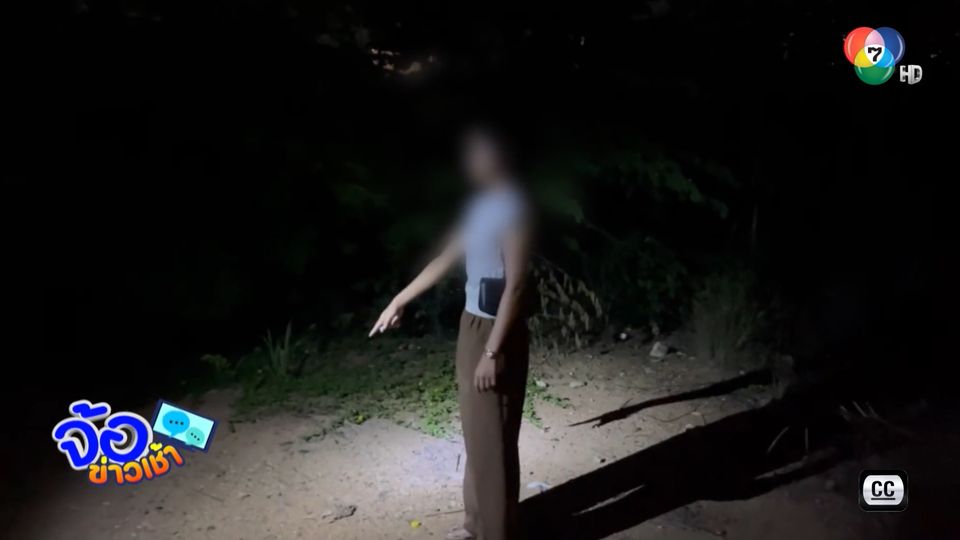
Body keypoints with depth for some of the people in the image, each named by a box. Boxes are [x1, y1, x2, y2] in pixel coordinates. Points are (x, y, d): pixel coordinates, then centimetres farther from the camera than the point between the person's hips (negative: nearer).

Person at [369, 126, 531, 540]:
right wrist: (399, 301, 22)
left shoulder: (511, 206, -17)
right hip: (471, 327, 9)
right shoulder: (479, 205, 11)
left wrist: (492, 352, -23)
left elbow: (515, 285, -22)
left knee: (493, 437, 2)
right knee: (475, 432, 19)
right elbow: (445, 260, 19)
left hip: (496, 333, -9)